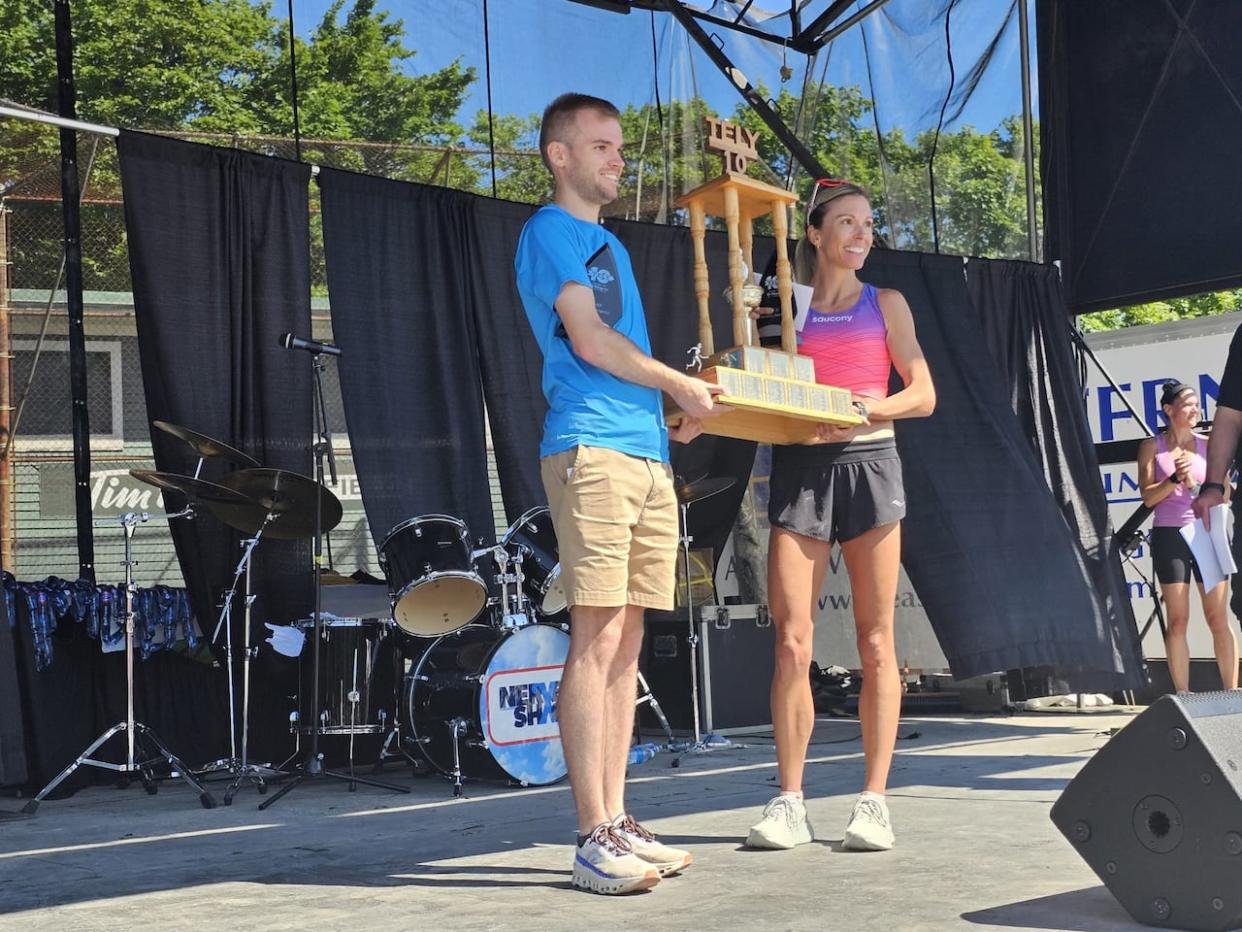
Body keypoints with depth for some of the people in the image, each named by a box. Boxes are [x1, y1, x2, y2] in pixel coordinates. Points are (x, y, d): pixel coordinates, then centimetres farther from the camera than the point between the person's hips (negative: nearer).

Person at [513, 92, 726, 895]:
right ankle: (594, 837, -9)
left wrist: (676, 418, 11)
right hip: (592, 449, -8)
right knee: (597, 640, -11)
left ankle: (617, 821, 10)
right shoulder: (549, 232, 0)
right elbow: (588, 339, -10)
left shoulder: (612, 245, 26)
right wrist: (682, 387, -2)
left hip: (649, 454, 8)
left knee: (626, 645, 6)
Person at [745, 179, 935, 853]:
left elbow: (923, 395, 6)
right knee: (791, 641, -7)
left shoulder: (885, 305, 12)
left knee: (875, 641, -1)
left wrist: (872, 408, -12)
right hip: (798, 467, 0)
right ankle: (789, 802, 0)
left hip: (867, 464, 0)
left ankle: (874, 799, 4)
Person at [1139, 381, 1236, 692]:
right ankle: (1182, 694, 1)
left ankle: (1232, 691, 0)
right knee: (1177, 620, -2)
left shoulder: (1207, 445, 9)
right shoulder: (1152, 447, 5)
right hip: (1169, 536, -1)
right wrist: (1175, 479, -15)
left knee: (1218, 618, -2)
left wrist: (1192, 482, -9)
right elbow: (1148, 497, 0)